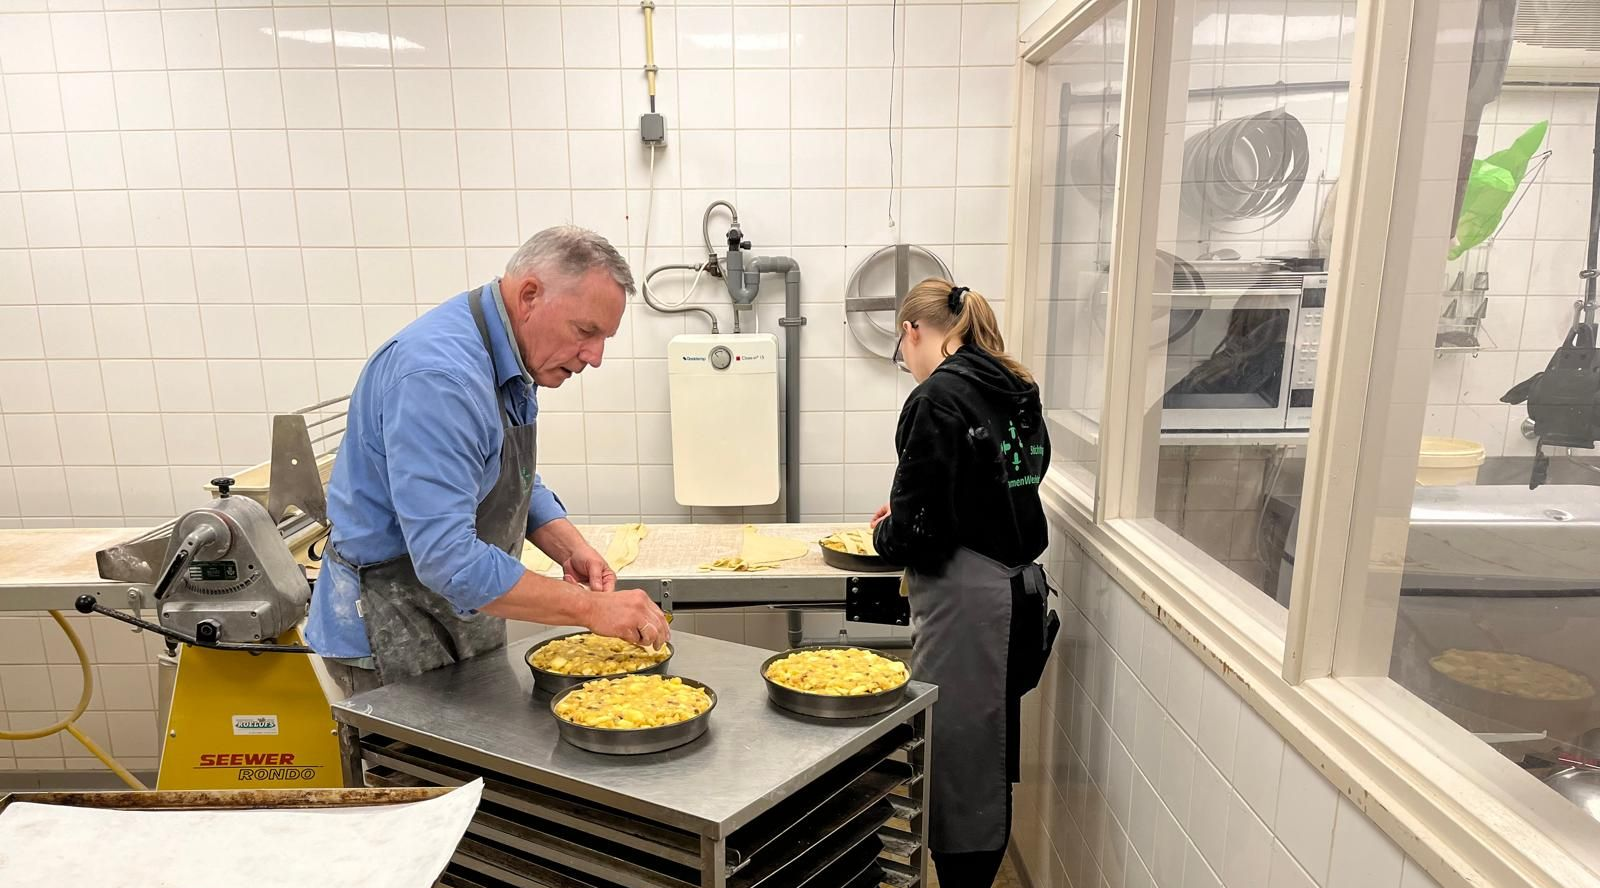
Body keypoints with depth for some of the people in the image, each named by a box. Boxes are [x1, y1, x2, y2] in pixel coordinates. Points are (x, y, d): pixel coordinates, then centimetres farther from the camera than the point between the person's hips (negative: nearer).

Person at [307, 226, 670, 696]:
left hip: (464, 620, 9)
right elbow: (447, 559, -35)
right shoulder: (439, 375, -30)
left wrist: (571, 548, -6)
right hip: (394, 635, -9)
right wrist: (590, 608, -31)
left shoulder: (510, 359, 1)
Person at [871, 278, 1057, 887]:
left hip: (964, 593, -9)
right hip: (1017, 586, 9)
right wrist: (909, 512, 18)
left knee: (955, 752, 5)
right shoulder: (1017, 392, 8)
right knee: (989, 751, 22)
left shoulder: (939, 397, -16)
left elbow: (921, 530, -20)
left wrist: (887, 535, 2)